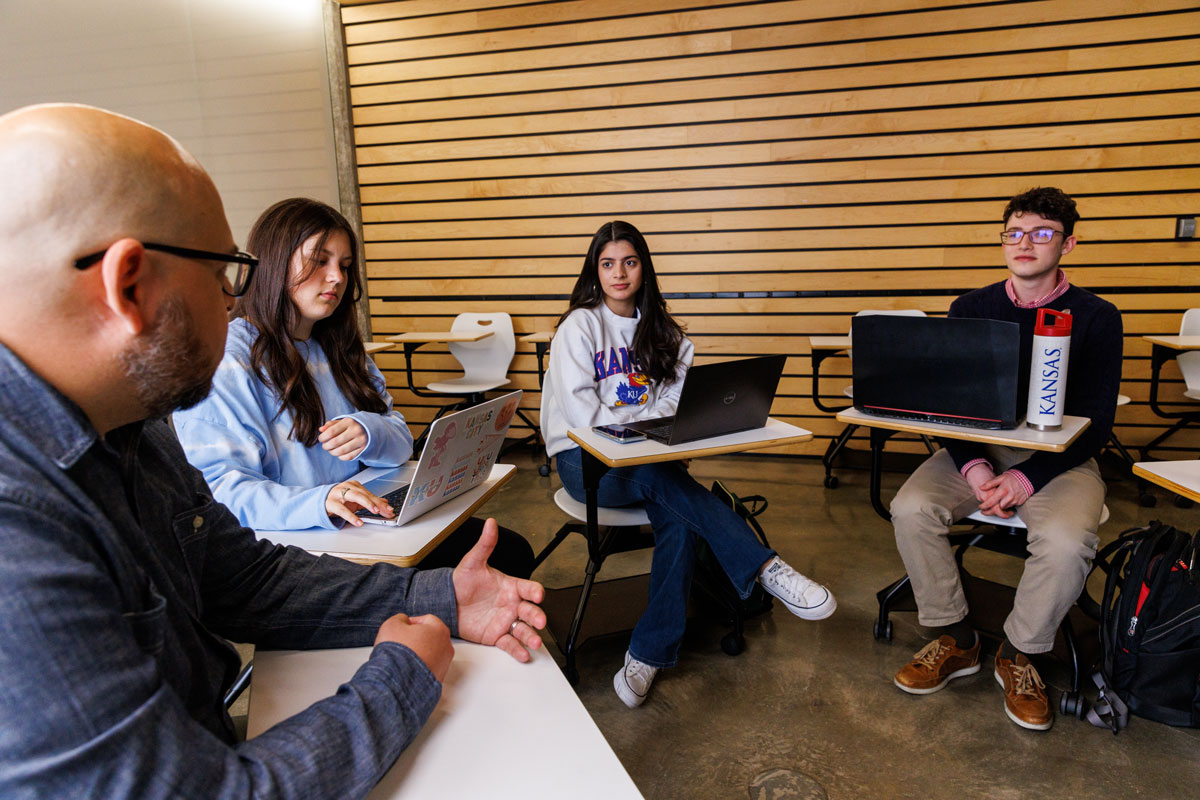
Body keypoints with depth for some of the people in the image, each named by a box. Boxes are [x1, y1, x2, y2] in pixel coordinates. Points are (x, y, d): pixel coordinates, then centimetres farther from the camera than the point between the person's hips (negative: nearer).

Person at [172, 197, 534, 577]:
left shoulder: (337, 347, 17)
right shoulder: (224, 360, -8)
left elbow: (401, 442, 13)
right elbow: (220, 489, -17)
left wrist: (369, 432, -13)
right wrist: (318, 503, -35)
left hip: (363, 522, 7)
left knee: (512, 552, -7)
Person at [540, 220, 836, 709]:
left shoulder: (658, 329, 11)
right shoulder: (579, 327, -4)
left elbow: (674, 402, 6)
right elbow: (584, 416, -13)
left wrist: (623, 420, -12)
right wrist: (646, 418, -8)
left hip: (645, 458, 4)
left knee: (679, 521, -27)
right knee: (663, 479, -35)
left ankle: (648, 653, -20)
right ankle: (763, 567, -32)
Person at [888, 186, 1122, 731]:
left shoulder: (1096, 318, -2)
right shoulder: (969, 311, 4)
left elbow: (1095, 425, -6)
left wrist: (1026, 479, -21)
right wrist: (972, 468, -18)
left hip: (1060, 457, -2)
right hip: (975, 446, 2)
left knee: (1066, 540, -32)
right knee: (911, 509, -24)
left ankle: (1019, 653, -2)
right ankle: (954, 639, -1)